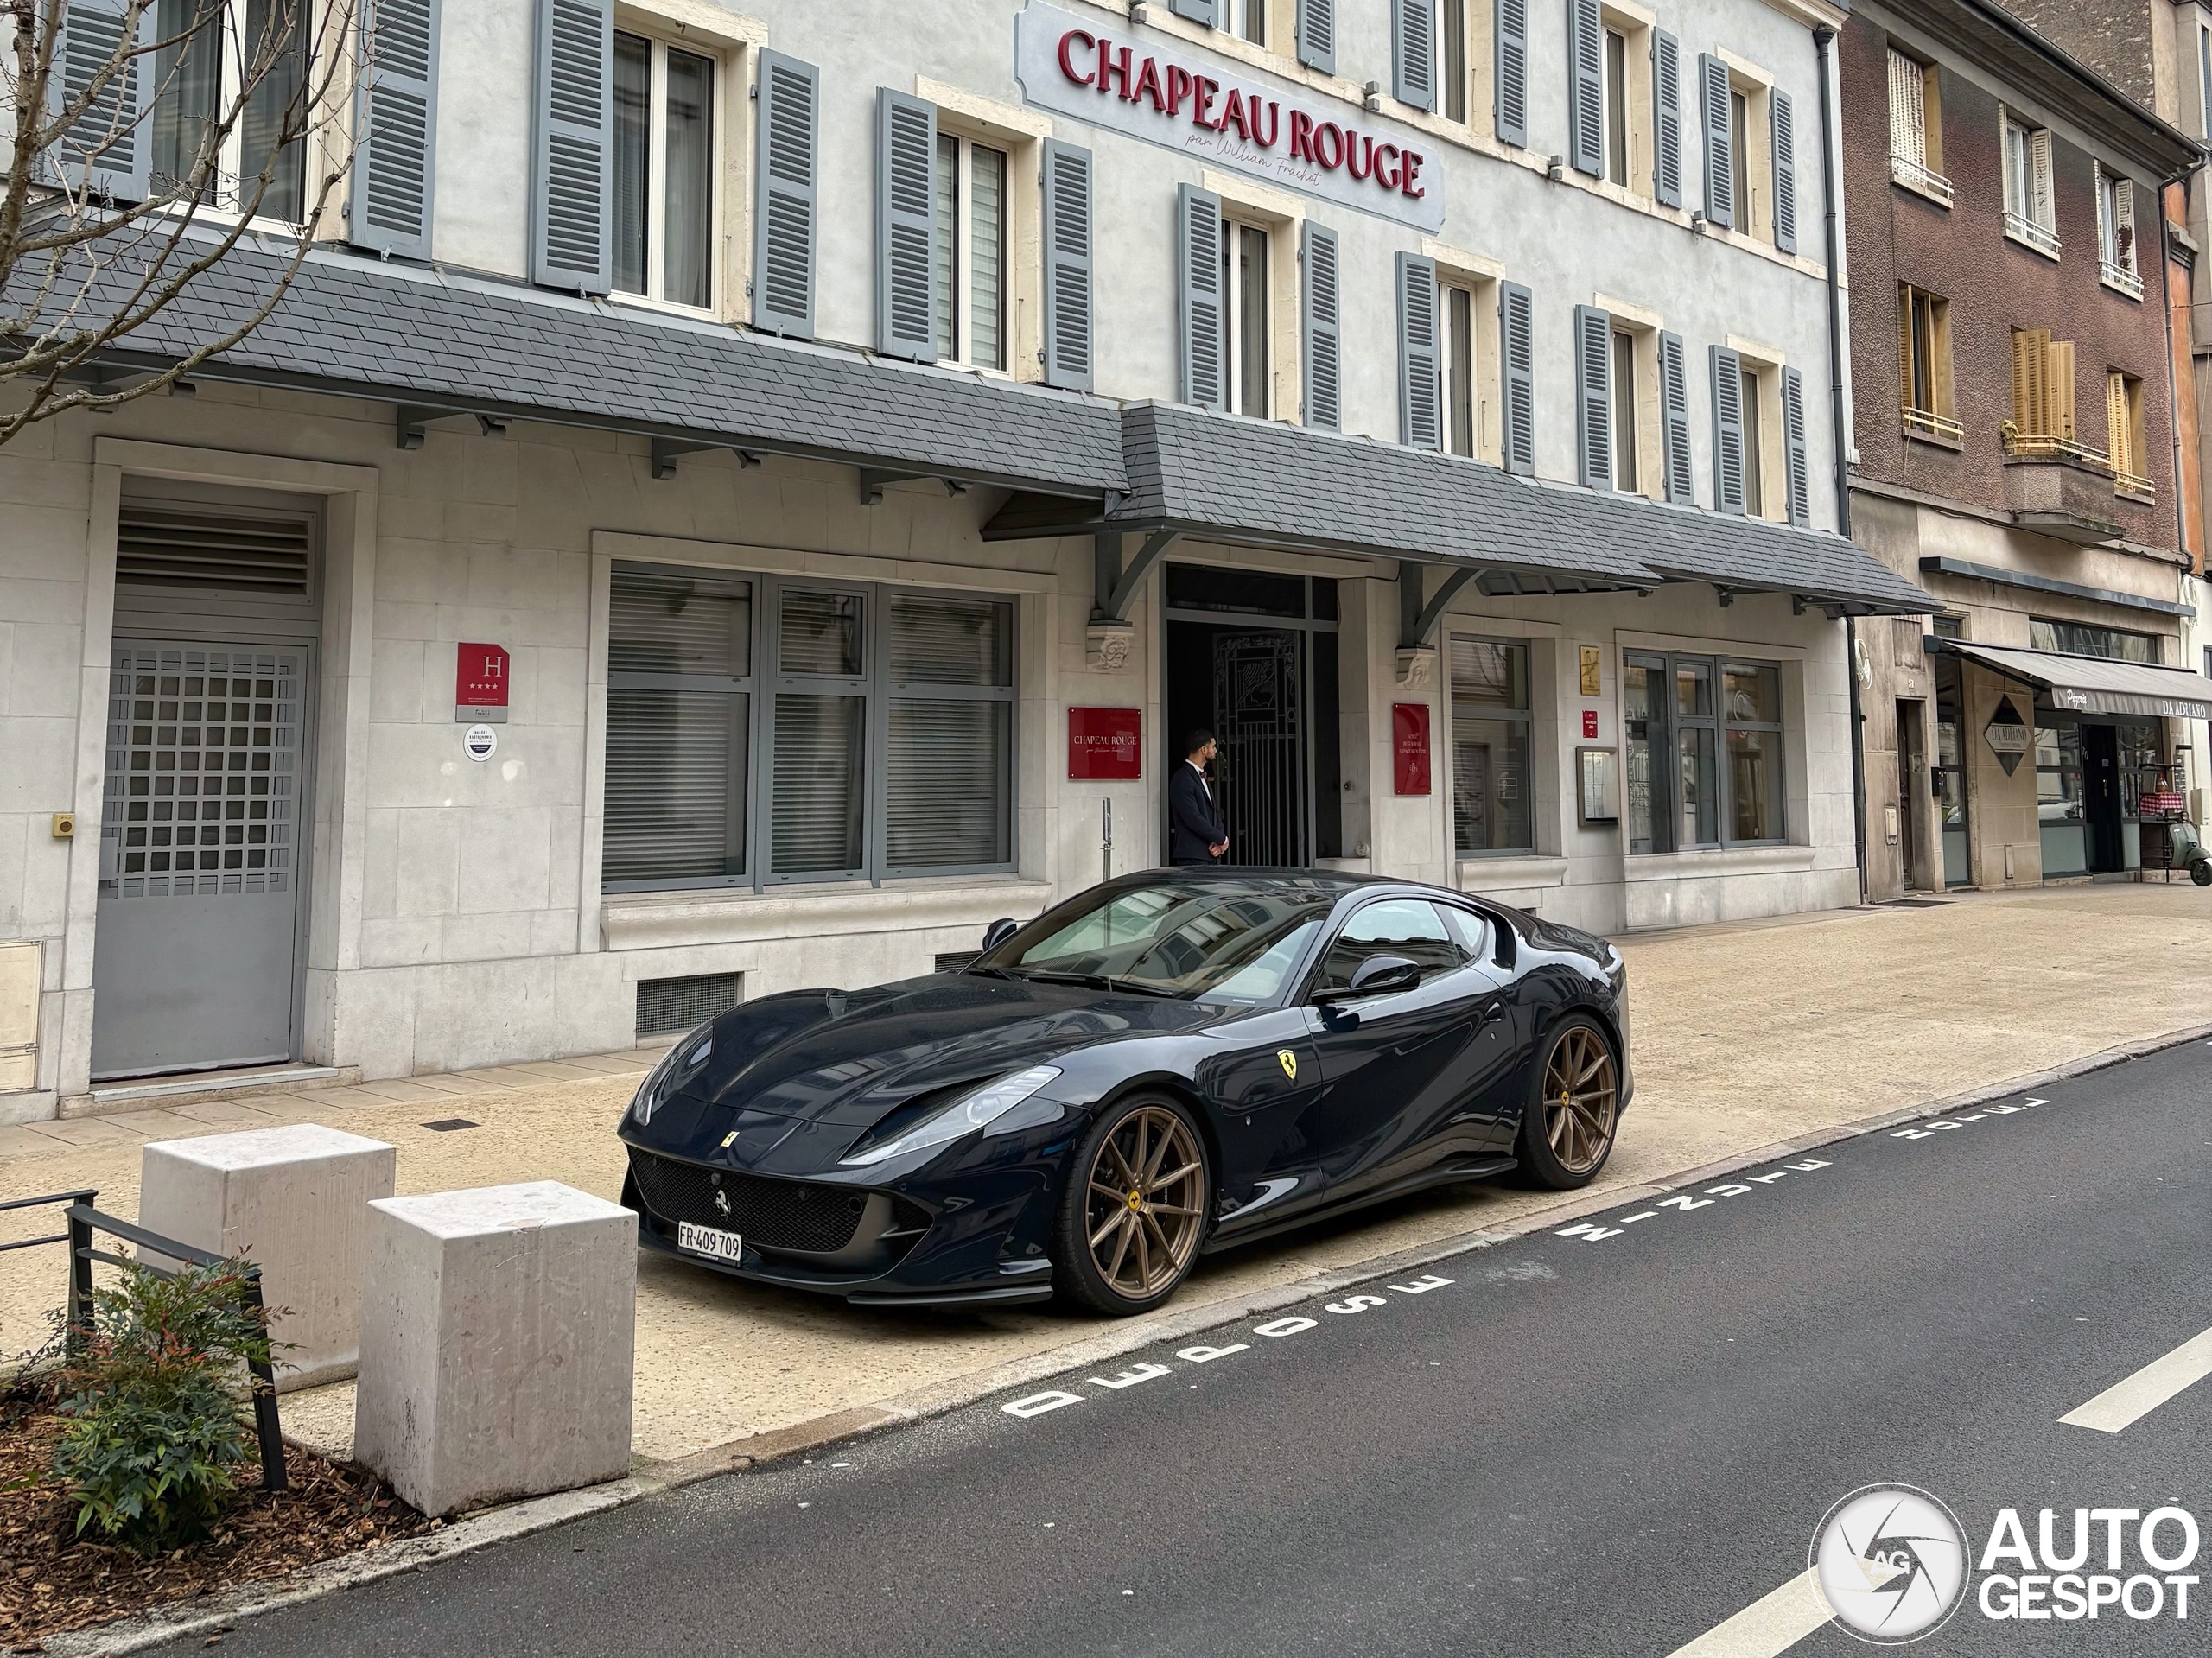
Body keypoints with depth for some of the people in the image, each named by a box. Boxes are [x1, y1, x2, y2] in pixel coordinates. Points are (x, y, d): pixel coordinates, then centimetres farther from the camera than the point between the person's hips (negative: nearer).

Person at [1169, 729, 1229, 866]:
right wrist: (1222, 839, -9)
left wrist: (1219, 841, -1)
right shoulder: (1183, 780, -11)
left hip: (1211, 855, 8)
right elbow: (1193, 818, -18)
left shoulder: (1202, 778, 19)